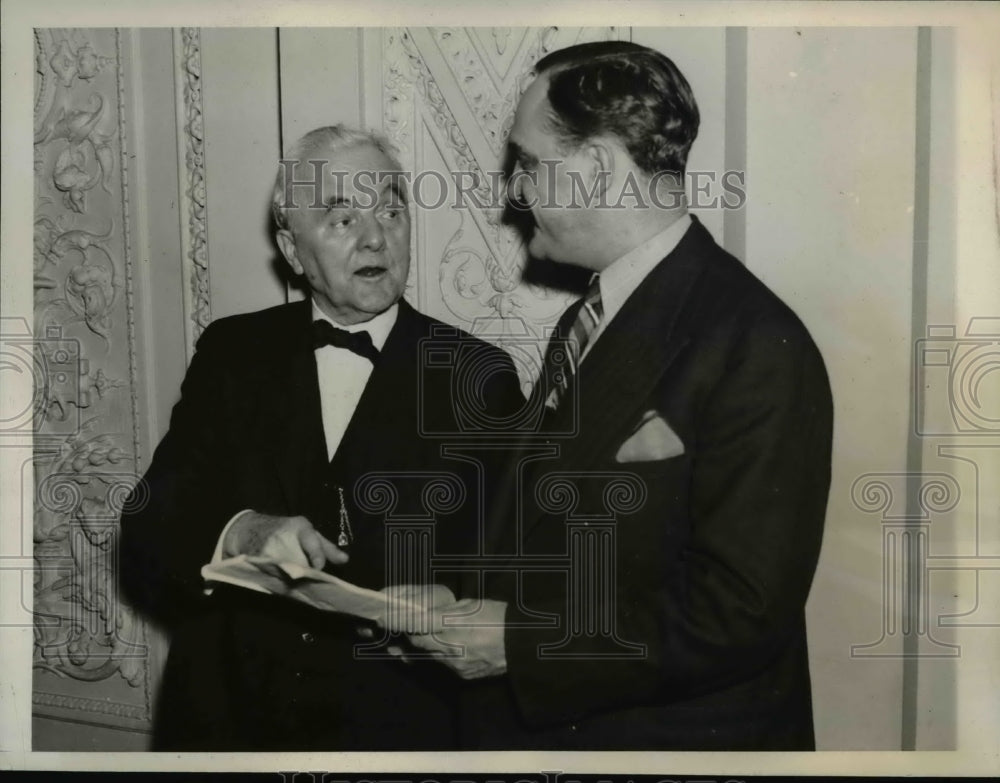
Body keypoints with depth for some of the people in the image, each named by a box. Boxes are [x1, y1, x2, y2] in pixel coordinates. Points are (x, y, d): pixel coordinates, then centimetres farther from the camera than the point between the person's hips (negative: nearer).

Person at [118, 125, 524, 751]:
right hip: (227, 716, 2)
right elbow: (147, 531, -1)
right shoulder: (232, 352, 4)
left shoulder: (477, 375, -3)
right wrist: (238, 532, -20)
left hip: (394, 723, -2)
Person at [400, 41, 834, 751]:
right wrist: (458, 613, -3)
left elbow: (739, 614, -23)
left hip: (676, 734, -6)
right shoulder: (585, 324, 4)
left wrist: (519, 641, -20)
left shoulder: (759, 351, -21)